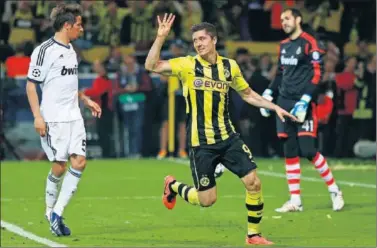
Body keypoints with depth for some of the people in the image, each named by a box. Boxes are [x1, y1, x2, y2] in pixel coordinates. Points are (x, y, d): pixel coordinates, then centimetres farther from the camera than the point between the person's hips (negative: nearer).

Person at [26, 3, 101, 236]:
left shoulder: (71, 51, 14)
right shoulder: (44, 51, -10)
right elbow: (31, 85, -10)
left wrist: (86, 100, 23)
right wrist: (37, 116, -16)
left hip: (73, 117, 7)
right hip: (53, 119, -7)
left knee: (79, 162, -4)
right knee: (59, 166, -4)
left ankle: (57, 213, 2)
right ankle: (50, 210, 17)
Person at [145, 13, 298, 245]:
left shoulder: (230, 66, 4)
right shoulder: (187, 65, -6)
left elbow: (248, 94, 18)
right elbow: (152, 66, -16)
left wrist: (275, 107, 10)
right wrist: (161, 37, -25)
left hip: (228, 137, 3)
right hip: (201, 143, -3)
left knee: (253, 182, -9)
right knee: (207, 200, 0)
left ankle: (254, 234, 9)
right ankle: (173, 186, 31)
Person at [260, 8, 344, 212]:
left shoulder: (309, 43, -8)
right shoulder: (284, 46, 15)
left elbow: (317, 74, -14)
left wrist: (305, 100, -21)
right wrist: (269, 93, 13)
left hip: (303, 104, -7)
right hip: (285, 103, 7)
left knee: (307, 150, -12)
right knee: (290, 151, 4)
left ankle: (334, 191, 4)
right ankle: (295, 201, 7)